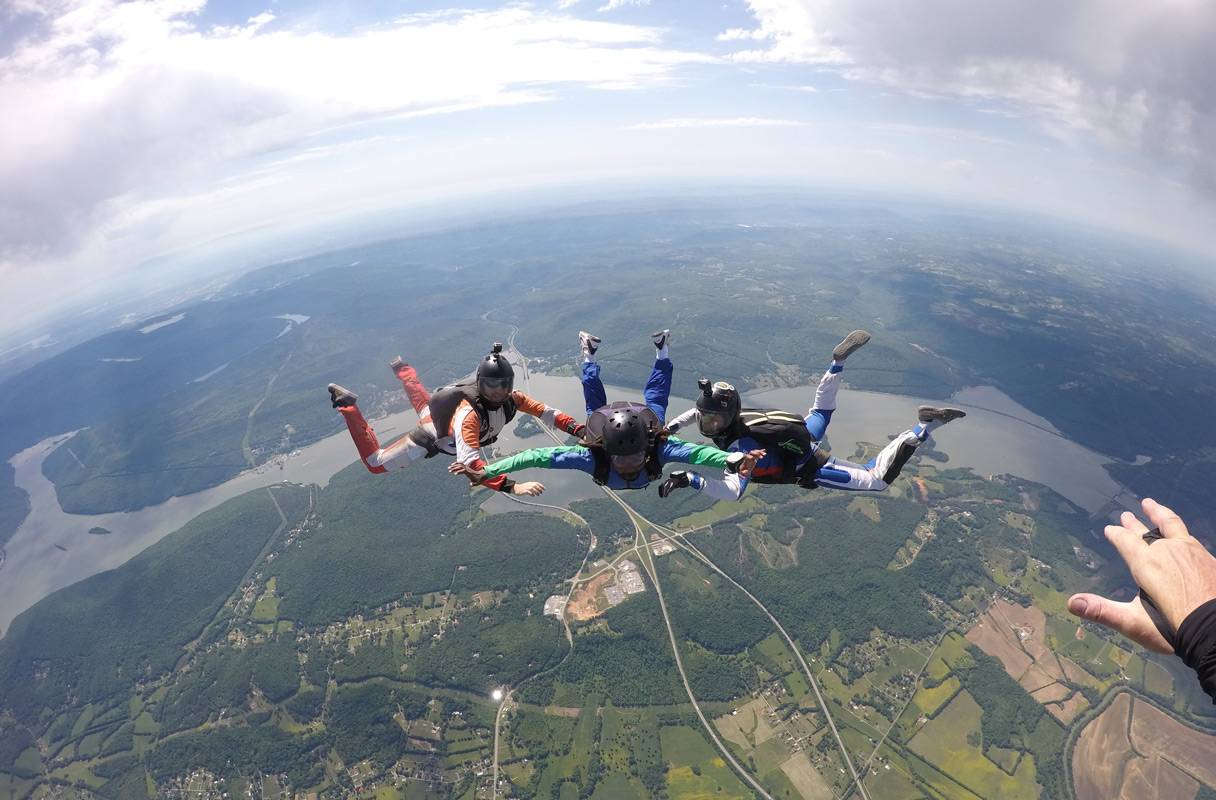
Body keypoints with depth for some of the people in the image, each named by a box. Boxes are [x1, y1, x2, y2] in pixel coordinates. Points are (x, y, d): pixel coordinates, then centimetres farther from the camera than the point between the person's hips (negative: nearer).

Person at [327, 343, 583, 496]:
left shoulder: (511, 398, -32)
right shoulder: (468, 414, -51)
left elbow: (545, 411, -23)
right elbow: (470, 463, -61)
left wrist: (579, 430, -37)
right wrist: (512, 486, -70)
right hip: (432, 437, -6)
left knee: (424, 404, 41)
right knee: (375, 463, 7)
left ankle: (401, 368, 60)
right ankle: (347, 405, 12)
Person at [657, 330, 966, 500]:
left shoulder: (739, 442, -39)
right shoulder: (724, 419, -17)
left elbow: (734, 491, -52)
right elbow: (696, 411, 6)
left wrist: (688, 479, -59)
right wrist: (670, 428, -9)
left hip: (809, 467, -8)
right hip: (804, 436, 8)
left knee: (878, 479, 2)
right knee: (820, 412, 38)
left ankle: (924, 426, 1)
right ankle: (839, 360, 29)